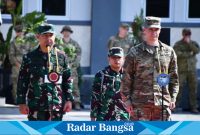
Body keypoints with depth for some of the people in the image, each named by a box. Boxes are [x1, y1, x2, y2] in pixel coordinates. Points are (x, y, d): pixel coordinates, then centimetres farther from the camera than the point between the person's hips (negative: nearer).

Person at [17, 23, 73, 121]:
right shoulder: (29, 57, 1)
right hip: (36, 105, -1)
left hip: (57, 105, 1)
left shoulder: (61, 57, 5)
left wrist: (68, 100, 1)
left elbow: (67, 80, 8)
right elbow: (22, 81, 2)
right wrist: (22, 102, -3)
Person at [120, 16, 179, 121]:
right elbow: (126, 79, 2)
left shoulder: (169, 52, 10)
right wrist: (127, 100, -4)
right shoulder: (135, 52, 2)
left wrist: (173, 98, 6)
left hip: (163, 104, 2)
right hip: (140, 104, -2)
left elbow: (174, 78, 14)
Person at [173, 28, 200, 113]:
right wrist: (189, 54, -11)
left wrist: (189, 43, -11)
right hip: (181, 70, -3)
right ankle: (176, 105, 1)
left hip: (192, 69, 3)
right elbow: (176, 53, -14)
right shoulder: (178, 44, 3)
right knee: (179, 87, -6)